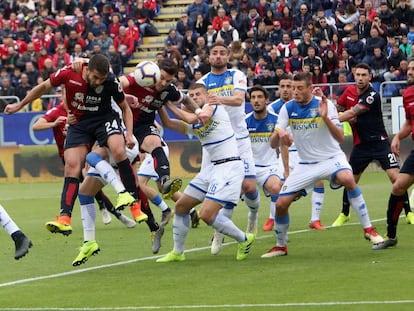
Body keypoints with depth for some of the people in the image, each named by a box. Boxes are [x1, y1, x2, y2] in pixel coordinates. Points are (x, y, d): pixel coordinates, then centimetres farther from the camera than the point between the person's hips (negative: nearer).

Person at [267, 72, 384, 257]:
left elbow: (340, 137, -19)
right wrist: (278, 133, -27)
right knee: (281, 203, -7)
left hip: (331, 158, -4)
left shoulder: (324, 104, -13)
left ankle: (368, 229, -24)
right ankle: (281, 246, 19)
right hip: (306, 164, 4)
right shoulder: (288, 108, -4)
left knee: (347, 179, -36)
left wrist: (325, 117, -34)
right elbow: (273, 144, -4)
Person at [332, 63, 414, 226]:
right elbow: (337, 108, 20)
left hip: (379, 142, -5)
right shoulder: (349, 91, 2)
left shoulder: (372, 96, -18)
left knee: (395, 176, -16)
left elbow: (352, 113, -23)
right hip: (360, 144, 5)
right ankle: (344, 215, 29)